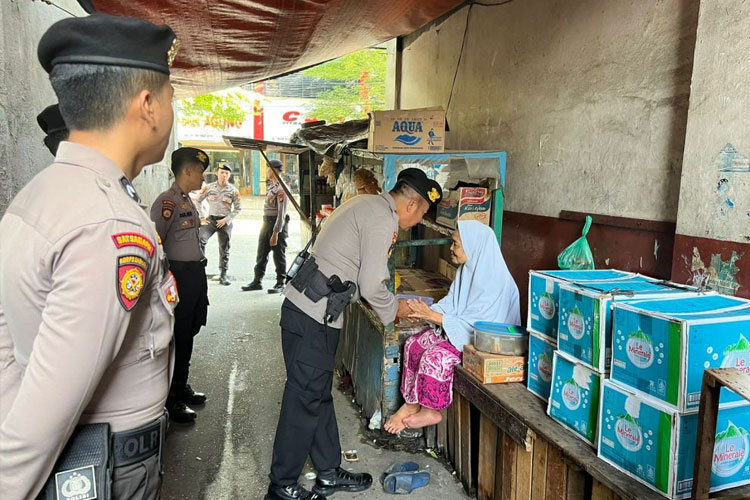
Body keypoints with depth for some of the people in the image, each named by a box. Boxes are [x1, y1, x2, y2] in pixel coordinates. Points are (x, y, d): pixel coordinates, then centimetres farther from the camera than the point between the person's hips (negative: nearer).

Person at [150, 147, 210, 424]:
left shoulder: (188, 201, 15)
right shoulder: (167, 202, -15)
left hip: (195, 274, 10)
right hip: (179, 275, -10)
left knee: (188, 333, 18)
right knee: (177, 336, -1)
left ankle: (181, 387, 33)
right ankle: (171, 399, 11)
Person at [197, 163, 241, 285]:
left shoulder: (233, 191, -2)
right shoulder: (209, 188, -1)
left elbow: (238, 208, 1)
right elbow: (198, 201, 8)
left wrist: (226, 220, -7)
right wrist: (200, 217, 0)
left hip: (225, 222, 0)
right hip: (210, 219, 0)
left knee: (224, 249, 6)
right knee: (200, 240, -24)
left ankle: (223, 276, 17)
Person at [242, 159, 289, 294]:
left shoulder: (281, 189, -17)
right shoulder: (271, 185, 11)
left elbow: (281, 213, -21)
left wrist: (276, 233, -23)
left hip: (277, 223, -9)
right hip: (267, 222, 9)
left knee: (278, 255, 0)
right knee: (261, 253, 12)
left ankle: (280, 284, 10)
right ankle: (257, 281, 20)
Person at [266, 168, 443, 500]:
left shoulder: (366, 204, 15)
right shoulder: (383, 220, -14)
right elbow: (371, 286, -16)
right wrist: (394, 309, 2)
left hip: (304, 308, 10)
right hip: (313, 317, -10)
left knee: (319, 394, 17)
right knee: (304, 400, 1)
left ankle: (329, 473, 31)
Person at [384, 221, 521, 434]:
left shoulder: (495, 280, -25)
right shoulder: (468, 269, 3)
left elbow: (472, 323, -26)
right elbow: (450, 304, 4)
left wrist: (432, 316, -24)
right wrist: (424, 312, -14)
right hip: (457, 329, 9)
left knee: (436, 356, -26)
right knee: (413, 344, -3)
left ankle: (430, 411, -4)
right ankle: (411, 403, 6)